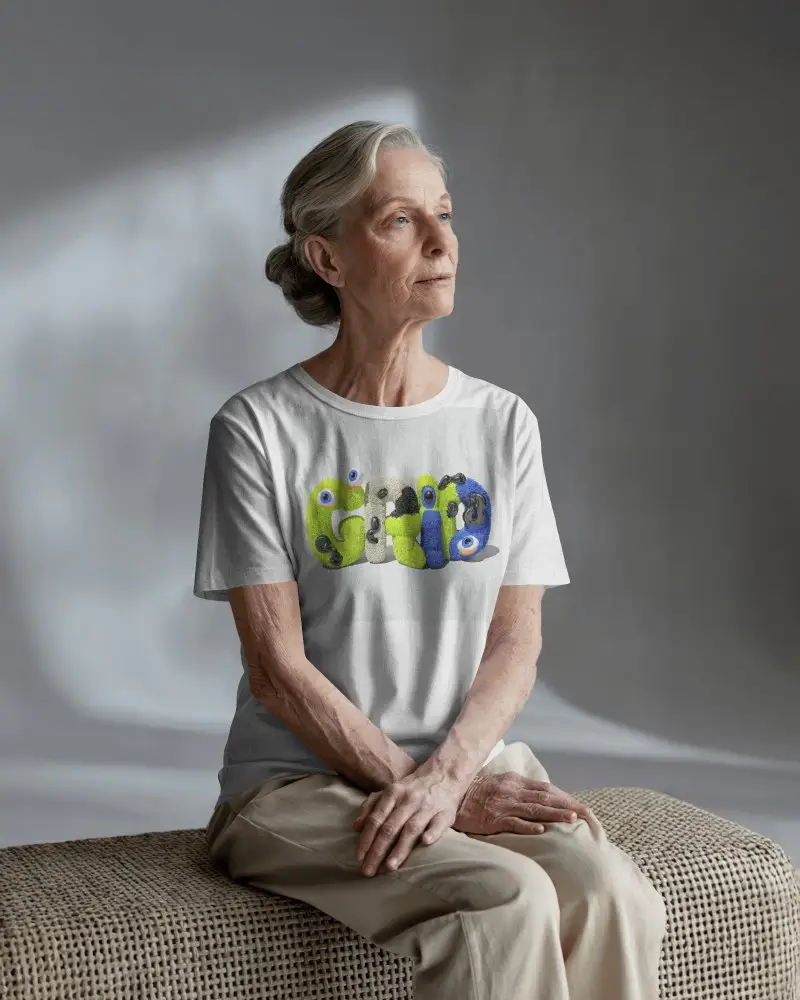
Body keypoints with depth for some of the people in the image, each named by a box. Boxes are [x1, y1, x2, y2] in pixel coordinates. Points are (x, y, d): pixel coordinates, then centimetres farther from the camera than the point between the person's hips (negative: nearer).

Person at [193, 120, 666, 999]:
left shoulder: (503, 423, 8)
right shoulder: (260, 429, -4)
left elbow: (516, 640, 3)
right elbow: (277, 667, -8)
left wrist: (447, 774, -15)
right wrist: (427, 789, -14)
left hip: (480, 764, 4)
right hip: (302, 783, -3)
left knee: (615, 901, -24)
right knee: (507, 902, -30)